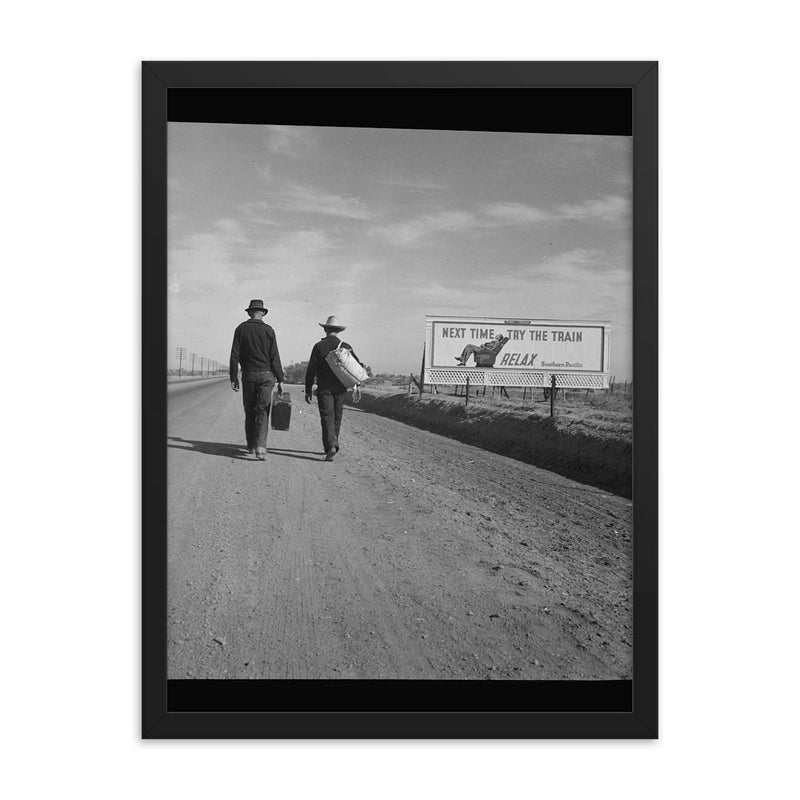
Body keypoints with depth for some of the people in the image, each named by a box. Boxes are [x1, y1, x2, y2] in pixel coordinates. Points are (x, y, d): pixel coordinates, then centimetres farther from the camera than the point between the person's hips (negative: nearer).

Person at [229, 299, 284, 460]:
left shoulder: (241, 329, 2)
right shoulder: (268, 330, -2)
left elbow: (234, 355, -1)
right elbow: (275, 357, -4)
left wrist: (233, 378, 4)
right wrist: (280, 380, -1)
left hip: (248, 375, 2)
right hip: (266, 375, -2)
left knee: (249, 412, 13)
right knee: (262, 412, -2)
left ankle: (251, 446, 22)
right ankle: (260, 448, -14)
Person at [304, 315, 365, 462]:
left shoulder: (318, 346, -2)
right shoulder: (346, 347, 4)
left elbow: (311, 370, -3)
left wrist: (308, 390, 2)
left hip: (324, 388, -2)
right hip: (340, 388, 3)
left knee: (327, 417, -6)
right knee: (336, 418, 14)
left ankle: (331, 446, -24)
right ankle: (331, 446, 24)